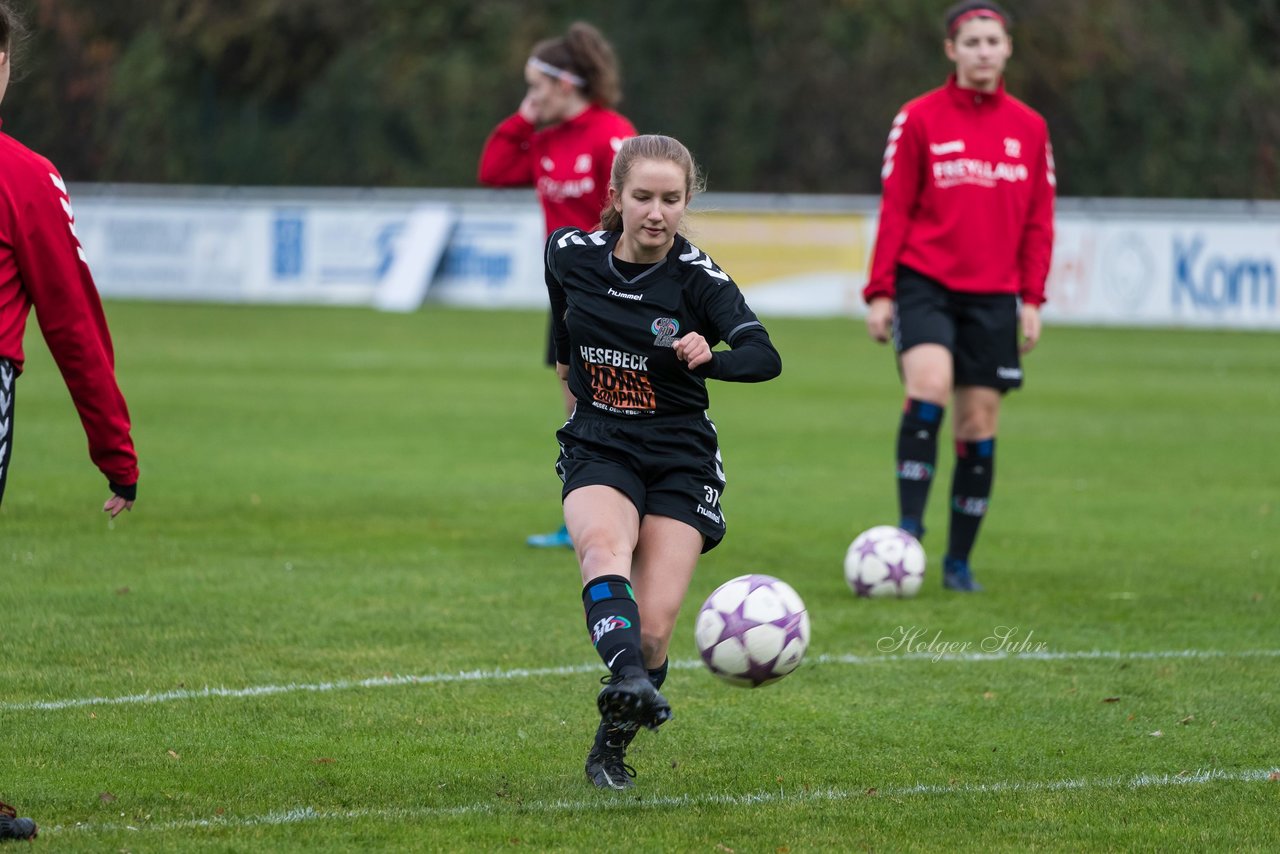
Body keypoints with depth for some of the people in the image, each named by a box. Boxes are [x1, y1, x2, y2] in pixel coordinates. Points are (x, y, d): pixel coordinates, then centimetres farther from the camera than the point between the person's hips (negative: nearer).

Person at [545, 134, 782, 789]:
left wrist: (707, 359, -47)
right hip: (598, 450, 1)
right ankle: (628, 681, -56)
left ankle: (613, 744, 17)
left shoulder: (697, 278, -12)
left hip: (680, 459, -1)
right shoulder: (571, 253, -3)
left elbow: (765, 356, -28)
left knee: (653, 631, -9)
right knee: (604, 545, -34)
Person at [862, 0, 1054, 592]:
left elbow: (1038, 221, 12)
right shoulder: (919, 120, 1)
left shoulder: (1028, 128, 9)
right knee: (929, 386, -26)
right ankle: (909, 526, -21)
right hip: (925, 282, -3)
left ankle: (959, 561, 12)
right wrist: (880, 292, -4)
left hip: (993, 295, 3)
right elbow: (895, 210, 1)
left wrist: (1032, 299, 5)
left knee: (979, 424, 3)